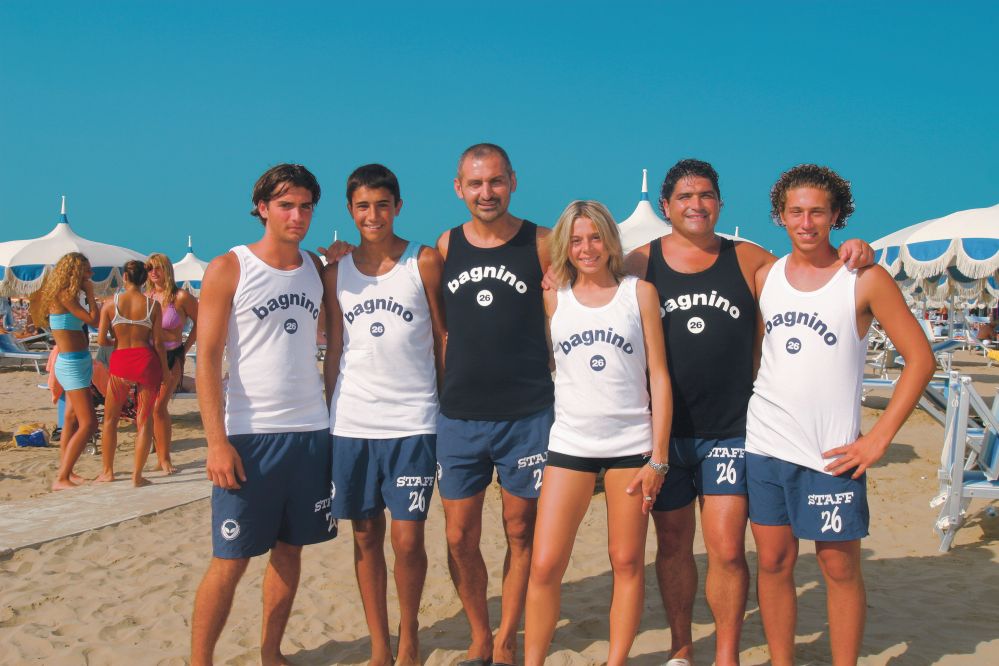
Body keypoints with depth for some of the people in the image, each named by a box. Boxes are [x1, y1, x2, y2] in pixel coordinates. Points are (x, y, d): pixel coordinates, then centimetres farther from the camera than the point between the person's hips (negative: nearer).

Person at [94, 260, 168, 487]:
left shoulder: (111, 303, -3)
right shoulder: (153, 305, -2)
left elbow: (101, 340, -3)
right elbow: (158, 342, -2)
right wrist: (164, 369, 7)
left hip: (120, 361, 0)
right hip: (146, 360, 0)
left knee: (110, 419, 18)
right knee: (143, 420, 7)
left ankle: (107, 471, 24)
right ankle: (137, 475, 6)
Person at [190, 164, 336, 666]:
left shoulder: (317, 268, 10)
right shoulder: (228, 269, -3)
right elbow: (207, 358, -8)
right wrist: (217, 441, -14)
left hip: (311, 432, 5)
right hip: (249, 436, -4)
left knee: (289, 549, 11)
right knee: (230, 559, -2)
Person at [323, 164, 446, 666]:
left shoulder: (425, 262, 1)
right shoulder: (337, 272, 9)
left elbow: (443, 339, 3)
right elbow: (334, 352, 11)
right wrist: (327, 420, 8)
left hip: (412, 421, -3)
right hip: (352, 423, 3)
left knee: (407, 539, -3)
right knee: (366, 536, 8)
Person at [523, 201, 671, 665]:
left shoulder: (639, 292, 3)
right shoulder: (553, 298, 6)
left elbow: (659, 374, 0)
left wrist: (658, 455, -4)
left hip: (631, 443, 0)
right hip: (569, 444, 1)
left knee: (627, 562, 6)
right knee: (544, 565, -2)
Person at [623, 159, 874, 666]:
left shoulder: (748, 260, 4)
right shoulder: (640, 264, 3)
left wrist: (852, 256, -7)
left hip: (730, 430, -1)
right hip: (664, 431, 1)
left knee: (727, 549, -4)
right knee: (672, 544, 12)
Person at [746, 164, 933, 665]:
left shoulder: (865, 279, -6)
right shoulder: (764, 276, 6)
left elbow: (920, 358, -6)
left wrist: (879, 438, -11)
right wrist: (741, 408, 8)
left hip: (831, 454, -3)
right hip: (765, 446, 4)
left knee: (839, 567, 5)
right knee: (774, 562, 9)